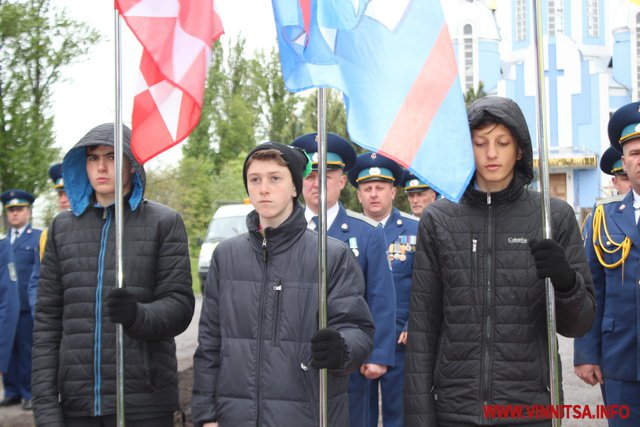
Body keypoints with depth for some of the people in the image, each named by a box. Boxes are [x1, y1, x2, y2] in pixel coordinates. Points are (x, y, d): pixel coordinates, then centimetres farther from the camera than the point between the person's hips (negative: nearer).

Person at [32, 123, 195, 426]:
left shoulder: (164, 223, 3)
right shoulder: (62, 227, 12)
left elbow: (180, 306, -3)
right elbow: (47, 321, 9)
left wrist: (137, 315, -25)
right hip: (76, 402, 3)